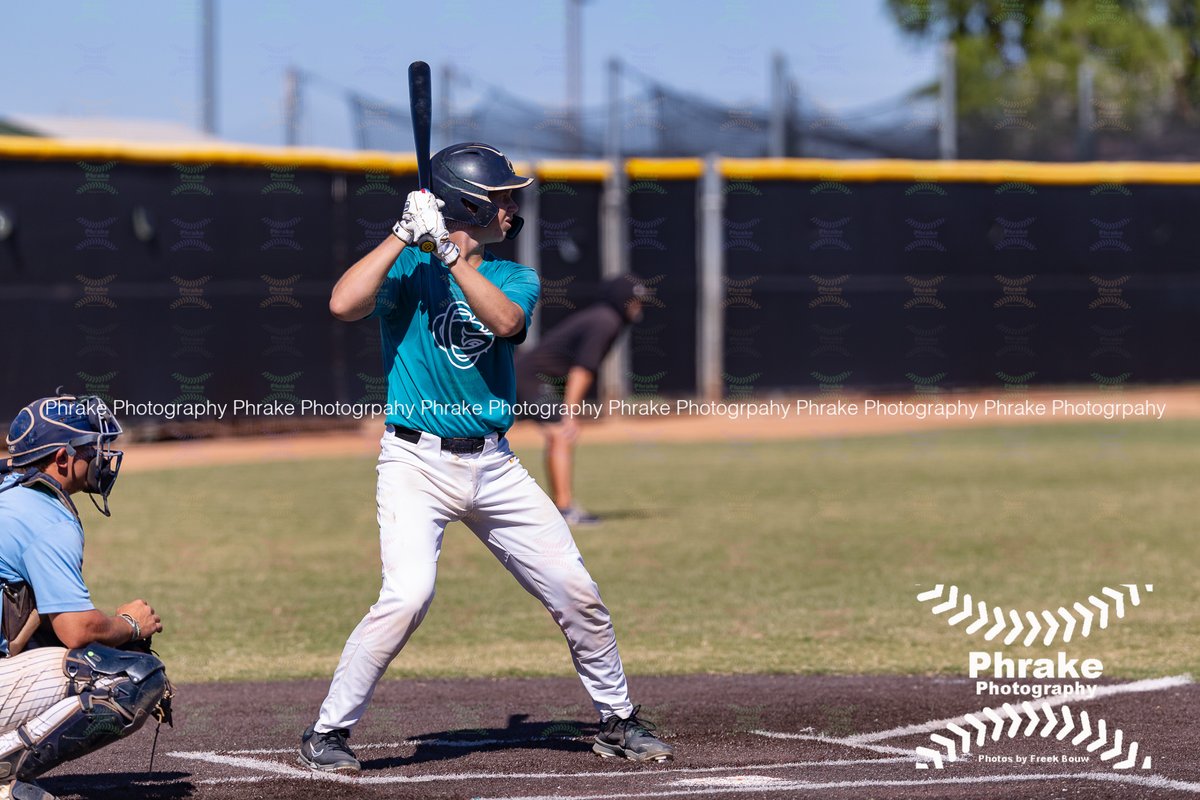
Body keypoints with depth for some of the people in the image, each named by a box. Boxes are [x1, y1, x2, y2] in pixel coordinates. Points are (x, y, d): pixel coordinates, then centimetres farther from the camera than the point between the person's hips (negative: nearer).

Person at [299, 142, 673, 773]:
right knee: (407, 595, -23)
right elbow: (343, 304, -22)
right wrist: (405, 234, -18)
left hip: (493, 466, 5)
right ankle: (327, 733, -10)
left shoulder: (516, 278, 8)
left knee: (576, 592, 4)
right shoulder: (407, 270, -3)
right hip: (416, 462, -5)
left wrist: (448, 251, -21)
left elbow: (504, 321, -15)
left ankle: (618, 721, 23)